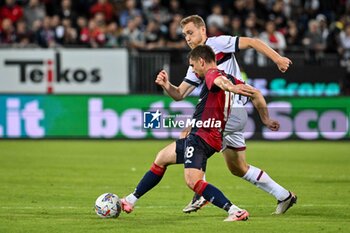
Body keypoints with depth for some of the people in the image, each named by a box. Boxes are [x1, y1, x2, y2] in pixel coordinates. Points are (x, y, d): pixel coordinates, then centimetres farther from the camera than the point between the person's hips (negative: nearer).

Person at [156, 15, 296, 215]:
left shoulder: (218, 44, -4)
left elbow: (252, 42, -8)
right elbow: (180, 94, 15)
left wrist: (277, 58, -19)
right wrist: (167, 85, -6)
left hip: (233, 110, -9)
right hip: (224, 115, 9)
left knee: (189, 134, -18)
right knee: (238, 169, 14)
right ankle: (284, 196, 26)